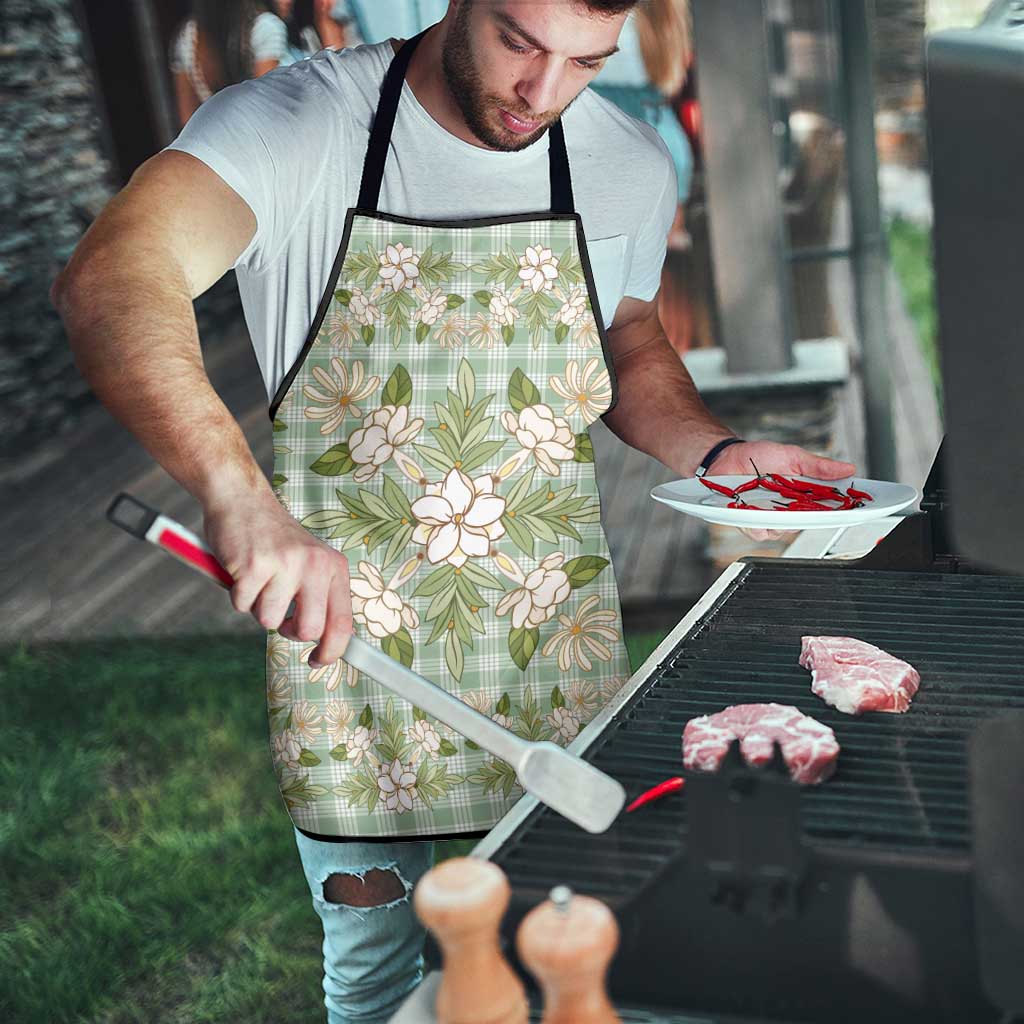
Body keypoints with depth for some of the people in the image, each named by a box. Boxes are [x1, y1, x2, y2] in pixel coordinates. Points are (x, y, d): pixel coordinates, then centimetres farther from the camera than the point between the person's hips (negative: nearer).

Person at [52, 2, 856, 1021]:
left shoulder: (630, 164, -2)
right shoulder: (296, 124, -17)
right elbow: (109, 280, -34)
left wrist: (716, 452, -5)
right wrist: (240, 494, -50)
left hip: (554, 650, 3)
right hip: (346, 640, -3)